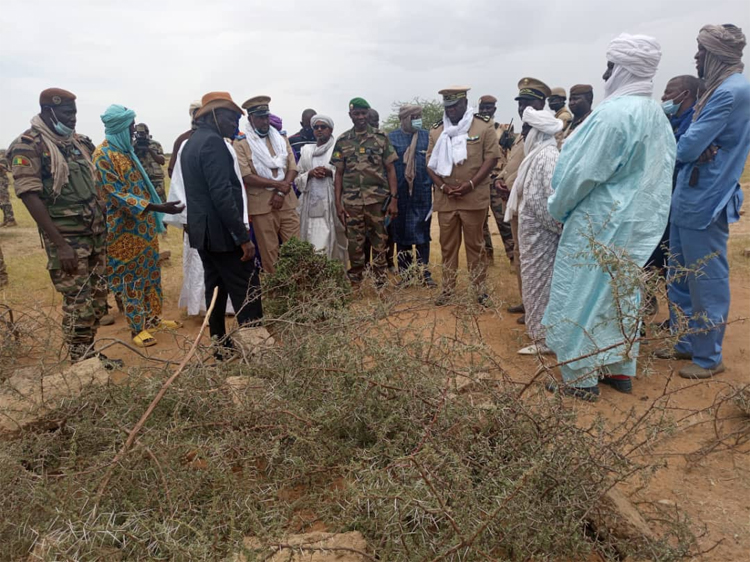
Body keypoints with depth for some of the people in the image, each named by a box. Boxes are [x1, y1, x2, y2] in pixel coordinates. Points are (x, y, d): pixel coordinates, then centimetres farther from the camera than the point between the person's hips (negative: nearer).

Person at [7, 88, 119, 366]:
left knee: (98, 297, 12)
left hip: (94, 234, 7)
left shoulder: (78, 141, 12)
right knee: (78, 303, -3)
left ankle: (88, 354, 26)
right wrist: (60, 244, -21)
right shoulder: (28, 145, -10)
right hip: (67, 238, -7)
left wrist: (103, 226, 14)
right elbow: (29, 195, -16)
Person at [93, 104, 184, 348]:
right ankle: (138, 328, 10)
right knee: (131, 275, 0)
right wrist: (157, 207, -30)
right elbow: (116, 195, -22)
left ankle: (153, 317, 26)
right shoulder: (104, 155, -16)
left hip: (144, 224, 8)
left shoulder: (125, 150, 11)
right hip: (125, 227, -8)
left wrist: (156, 216, 21)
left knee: (150, 271, 14)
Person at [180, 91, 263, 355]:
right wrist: (244, 236, -23)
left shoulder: (192, 143, 16)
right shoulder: (213, 141, -15)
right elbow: (222, 194, -23)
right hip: (221, 231, -10)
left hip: (202, 230, 10)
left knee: (216, 288, 14)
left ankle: (221, 344, 20)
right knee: (247, 292, -6)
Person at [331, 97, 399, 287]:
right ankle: (355, 285, 18)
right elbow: (339, 174, 8)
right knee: (355, 245, 7)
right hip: (351, 202, 1)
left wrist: (394, 199, -5)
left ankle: (381, 284, 16)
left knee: (379, 243, 6)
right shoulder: (342, 141, 7)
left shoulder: (381, 137, 3)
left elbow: (390, 170, 2)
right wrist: (338, 203, 1)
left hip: (378, 200, -1)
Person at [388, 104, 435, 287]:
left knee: (422, 234, 2)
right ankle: (404, 272, 17)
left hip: (422, 194, 0)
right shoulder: (391, 138, 3)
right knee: (401, 233, 7)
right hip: (400, 195, 0)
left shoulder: (427, 136, 6)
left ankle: (424, 272, 9)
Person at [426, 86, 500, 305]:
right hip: (444, 199, 3)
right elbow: (430, 162, 9)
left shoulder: (484, 126, 0)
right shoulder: (436, 130, 10)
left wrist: (471, 184, -14)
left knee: (475, 244, 5)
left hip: (474, 197, -3)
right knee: (447, 245, 9)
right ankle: (447, 290, 18)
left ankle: (480, 289, 15)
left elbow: (492, 157, -4)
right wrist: (442, 186, -7)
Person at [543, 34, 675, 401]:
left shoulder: (613, 113, -21)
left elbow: (582, 173, -19)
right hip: (638, 222, 9)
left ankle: (581, 380, 9)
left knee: (581, 297, 1)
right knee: (621, 295, 17)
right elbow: (654, 173, 13)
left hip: (600, 222, -9)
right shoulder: (657, 115, 8)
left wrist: (557, 208, -3)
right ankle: (621, 370, 27)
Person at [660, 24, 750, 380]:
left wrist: (688, 149, 2)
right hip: (689, 197, 10)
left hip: (705, 202, -10)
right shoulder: (718, 89, 14)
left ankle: (709, 358, 15)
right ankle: (686, 344, 31)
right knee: (680, 279, 17)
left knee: (707, 283, 1)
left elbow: (687, 147, -18)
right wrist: (697, 151, -7)